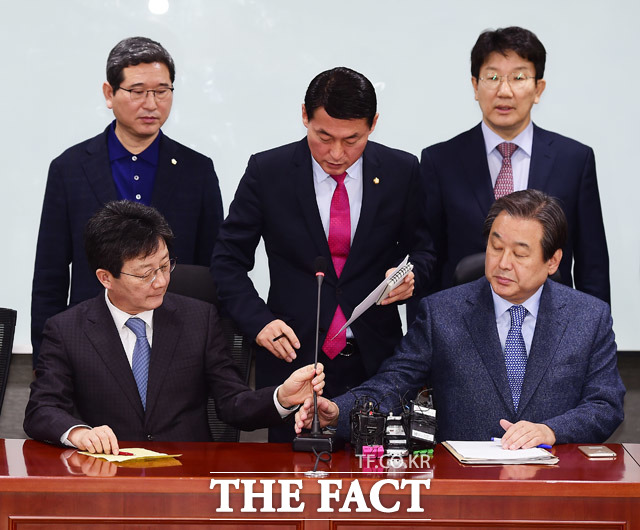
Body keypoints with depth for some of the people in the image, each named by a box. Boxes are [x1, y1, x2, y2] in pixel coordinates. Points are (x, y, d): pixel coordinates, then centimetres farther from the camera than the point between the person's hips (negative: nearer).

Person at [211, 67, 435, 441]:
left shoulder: (401, 172, 1)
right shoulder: (268, 171, -2)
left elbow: (420, 250, 12)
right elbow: (229, 261, 1)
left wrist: (411, 276, -11)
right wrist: (258, 320, -14)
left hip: (376, 365, 1)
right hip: (293, 358, -1)